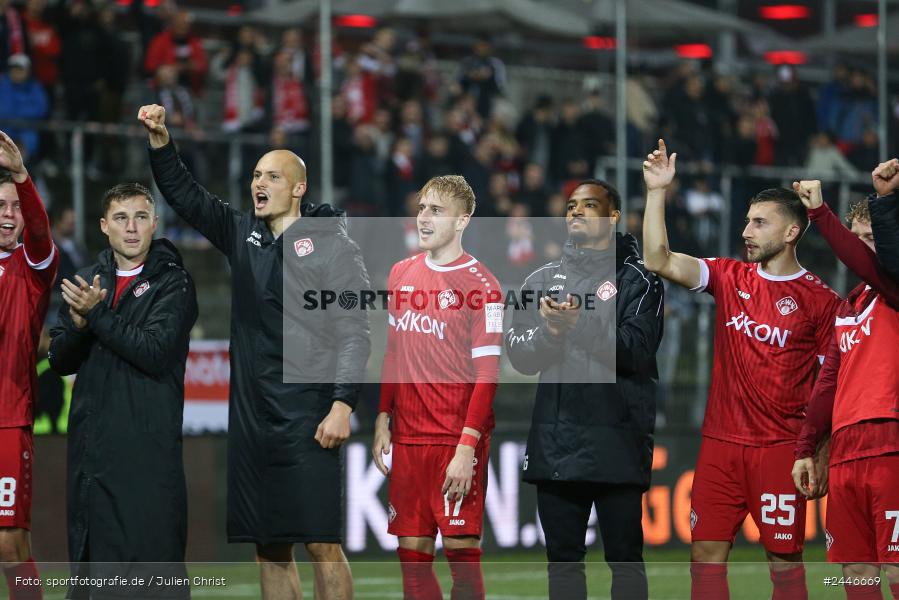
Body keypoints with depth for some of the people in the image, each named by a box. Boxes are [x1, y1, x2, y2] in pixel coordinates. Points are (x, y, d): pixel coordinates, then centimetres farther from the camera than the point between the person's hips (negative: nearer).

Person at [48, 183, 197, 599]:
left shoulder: (173, 283, -1)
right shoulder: (86, 283, 15)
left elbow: (156, 352, -14)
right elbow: (60, 360, 10)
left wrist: (97, 315, -13)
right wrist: (80, 324, -9)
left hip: (149, 453, -5)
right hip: (90, 448, 5)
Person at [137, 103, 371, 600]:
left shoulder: (331, 244, -2)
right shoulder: (242, 234, 14)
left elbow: (354, 332, -6)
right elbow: (183, 194, 18)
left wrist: (342, 404, -15)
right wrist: (159, 140, 2)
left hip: (308, 418, -6)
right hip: (251, 416, 6)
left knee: (321, 543, -9)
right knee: (268, 549, 7)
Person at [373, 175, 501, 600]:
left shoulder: (479, 284, -7)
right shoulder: (401, 273, 11)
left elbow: (487, 373, -10)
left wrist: (467, 446, -17)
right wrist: (383, 420, 11)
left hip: (457, 441, -6)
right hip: (407, 436, 6)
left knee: (461, 549, -6)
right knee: (411, 550, 6)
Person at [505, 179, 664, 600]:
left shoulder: (636, 278, 1)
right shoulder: (543, 279, 15)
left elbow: (638, 349, -12)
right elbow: (518, 352, 6)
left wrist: (581, 325, -23)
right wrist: (547, 330, -15)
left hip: (616, 442, -4)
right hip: (555, 442, 4)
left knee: (624, 557, 0)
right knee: (562, 559, 9)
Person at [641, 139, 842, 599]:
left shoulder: (820, 300, -2)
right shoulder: (730, 277, 8)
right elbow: (658, 261, -2)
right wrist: (657, 193, -9)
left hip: (781, 448, -4)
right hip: (721, 441, 4)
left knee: (784, 558, -2)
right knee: (706, 553, 2)